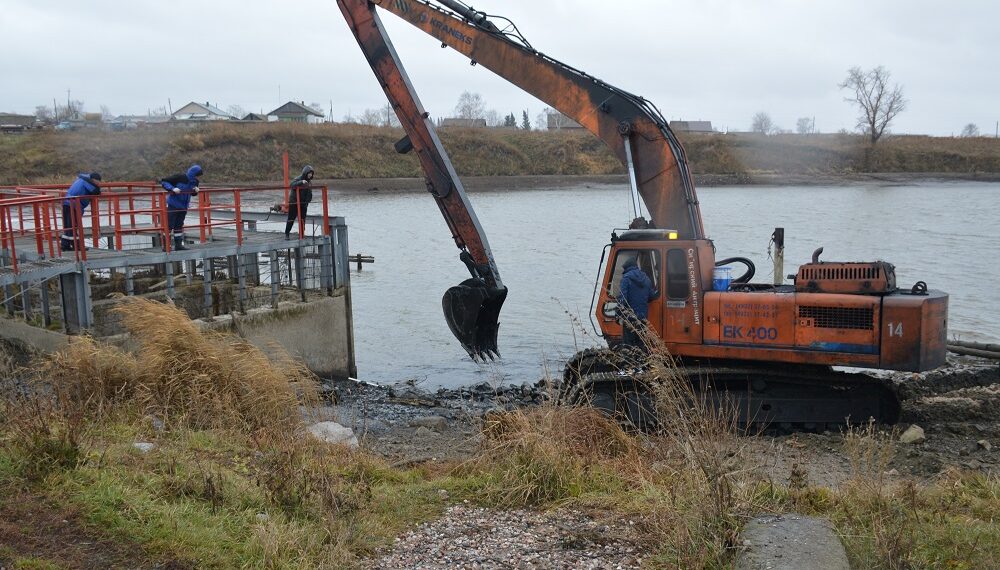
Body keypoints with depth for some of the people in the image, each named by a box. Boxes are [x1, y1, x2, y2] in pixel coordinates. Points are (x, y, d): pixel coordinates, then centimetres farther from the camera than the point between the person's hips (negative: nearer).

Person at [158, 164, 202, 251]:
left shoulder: (195, 182, 0)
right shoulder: (179, 178, -19)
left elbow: (193, 194, 16)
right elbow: (163, 181, -15)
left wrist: (196, 191, -7)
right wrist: (172, 188, -29)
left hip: (184, 207, 6)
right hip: (173, 205, -6)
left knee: (179, 226, 13)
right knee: (169, 226, -3)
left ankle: (178, 245, 19)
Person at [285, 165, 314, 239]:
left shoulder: (309, 182, 8)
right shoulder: (299, 179, -13)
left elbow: (309, 193, 15)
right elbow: (292, 185, -31)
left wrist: (308, 201, 1)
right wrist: (301, 182, -42)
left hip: (303, 204, 5)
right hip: (294, 202, -5)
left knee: (302, 219, 3)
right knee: (291, 219, 1)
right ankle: (286, 234, 11)